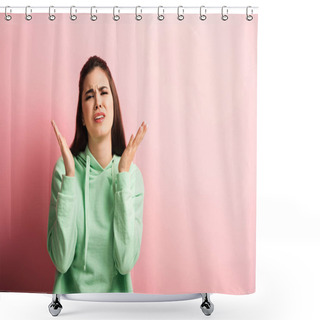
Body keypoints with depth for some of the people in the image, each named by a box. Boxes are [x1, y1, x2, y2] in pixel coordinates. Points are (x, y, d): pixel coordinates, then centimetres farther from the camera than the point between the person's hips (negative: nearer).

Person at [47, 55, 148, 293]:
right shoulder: (64, 168, -5)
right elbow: (61, 260, -11)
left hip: (116, 291, 1)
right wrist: (70, 175, -16)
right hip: (71, 291, 0)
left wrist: (123, 174, -13)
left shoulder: (133, 174, -4)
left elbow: (126, 262, -12)